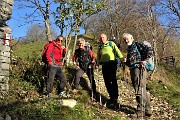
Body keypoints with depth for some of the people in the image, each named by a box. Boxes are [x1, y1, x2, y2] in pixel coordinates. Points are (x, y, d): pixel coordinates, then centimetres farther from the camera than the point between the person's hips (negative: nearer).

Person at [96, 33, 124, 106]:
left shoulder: (111, 44, 4)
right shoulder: (100, 47, 19)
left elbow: (117, 51, -6)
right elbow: (98, 57, 22)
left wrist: (122, 59, -18)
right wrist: (98, 64, 6)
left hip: (112, 63, -5)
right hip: (104, 65, 5)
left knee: (113, 80, -10)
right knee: (107, 81, 6)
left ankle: (115, 98, -5)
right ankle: (111, 97, 17)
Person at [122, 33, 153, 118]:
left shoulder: (138, 45, 0)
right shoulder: (129, 49, 23)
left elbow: (150, 51, -12)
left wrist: (144, 60, -14)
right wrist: (126, 62, 6)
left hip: (139, 69, -9)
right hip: (133, 70, 9)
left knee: (139, 90, -9)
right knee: (143, 91, 12)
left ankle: (140, 111, -6)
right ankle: (147, 110, 19)